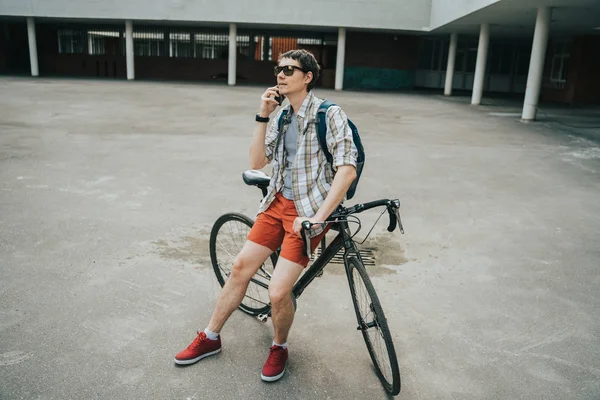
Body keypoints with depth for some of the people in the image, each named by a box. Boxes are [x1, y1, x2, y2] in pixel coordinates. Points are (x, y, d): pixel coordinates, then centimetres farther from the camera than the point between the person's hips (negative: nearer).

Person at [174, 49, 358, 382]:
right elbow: (257, 162, 4)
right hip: (278, 203, 7)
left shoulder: (329, 114, -11)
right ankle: (210, 338, 29)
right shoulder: (282, 116, 9)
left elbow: (347, 168, -21)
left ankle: (279, 348, 18)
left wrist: (318, 217, -25)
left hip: (308, 211, -6)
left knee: (278, 291, -13)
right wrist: (262, 116, -6)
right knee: (240, 267, 9)